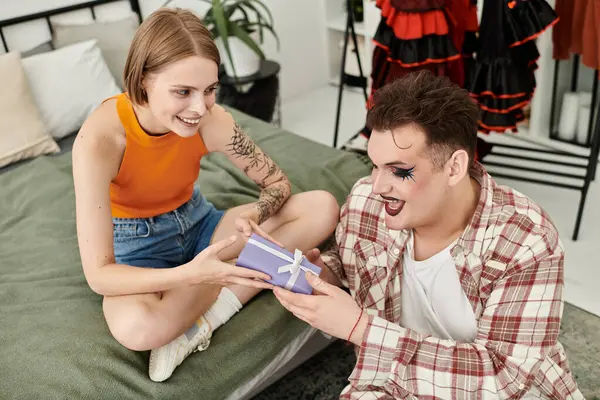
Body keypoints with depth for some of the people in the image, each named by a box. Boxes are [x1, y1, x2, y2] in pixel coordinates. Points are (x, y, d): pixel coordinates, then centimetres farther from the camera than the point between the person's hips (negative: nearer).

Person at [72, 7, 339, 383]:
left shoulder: (213, 121, -20)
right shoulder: (99, 140, -31)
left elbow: (278, 182, -5)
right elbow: (99, 275, -30)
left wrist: (254, 215, -28)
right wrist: (190, 274, -44)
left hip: (195, 222, 5)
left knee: (324, 207, -14)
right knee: (138, 328, -42)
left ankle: (203, 319, -20)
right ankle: (232, 286, -13)